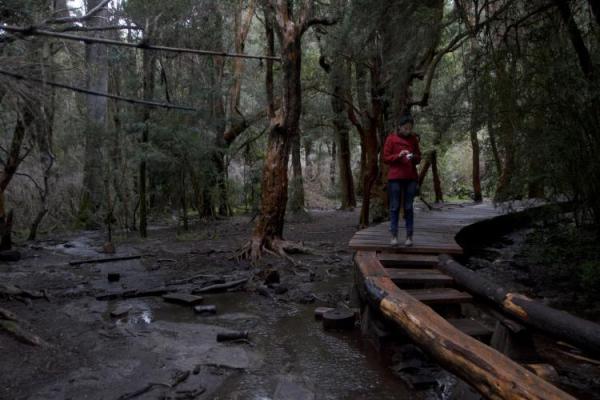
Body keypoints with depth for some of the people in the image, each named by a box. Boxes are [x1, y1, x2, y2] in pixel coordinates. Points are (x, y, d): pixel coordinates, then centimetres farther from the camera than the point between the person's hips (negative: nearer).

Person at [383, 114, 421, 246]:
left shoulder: (414, 139, 9)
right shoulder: (391, 138, 0)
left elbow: (419, 158, 13)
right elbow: (385, 158, -2)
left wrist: (414, 157, -9)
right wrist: (398, 155, -17)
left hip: (411, 178, 2)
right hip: (395, 178, -2)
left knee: (408, 207, 3)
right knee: (394, 207, 0)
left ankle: (409, 236, 6)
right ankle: (394, 236, 4)